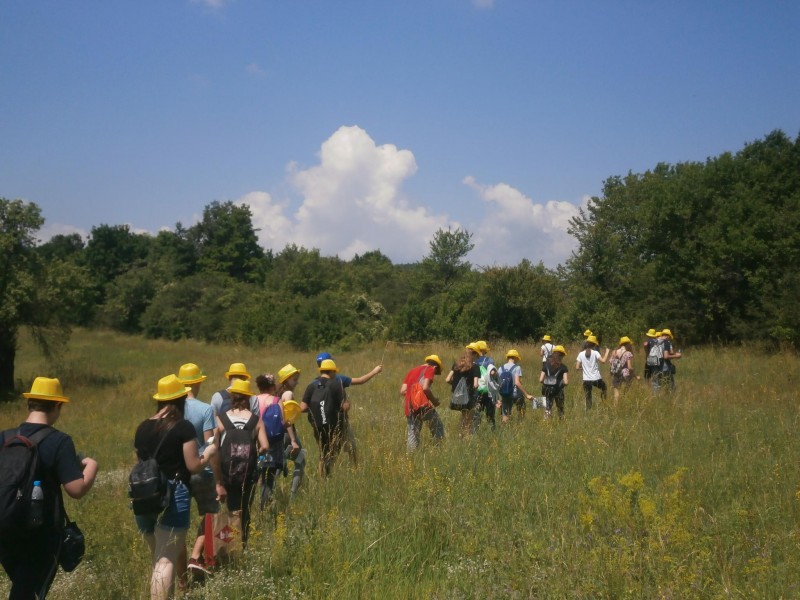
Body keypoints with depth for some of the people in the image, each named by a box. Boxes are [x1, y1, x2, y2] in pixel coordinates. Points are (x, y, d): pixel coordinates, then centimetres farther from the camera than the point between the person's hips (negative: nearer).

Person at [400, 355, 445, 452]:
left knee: (412, 434, 7)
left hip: (410, 408, 6)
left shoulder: (411, 371, 22)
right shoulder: (430, 369, 2)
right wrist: (434, 400, -1)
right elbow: (425, 388, -14)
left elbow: (402, 391, 13)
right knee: (438, 428, 9)